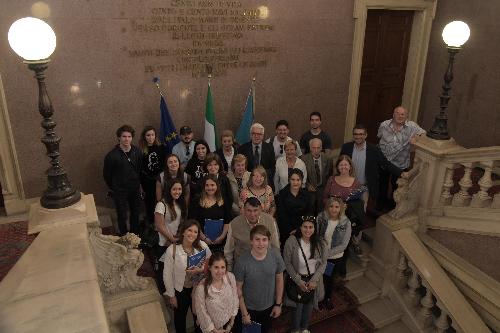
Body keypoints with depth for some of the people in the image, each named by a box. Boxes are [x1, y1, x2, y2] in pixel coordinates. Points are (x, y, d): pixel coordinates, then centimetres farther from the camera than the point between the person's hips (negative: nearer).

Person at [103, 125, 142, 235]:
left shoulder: (137, 152, -5)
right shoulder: (112, 155, -17)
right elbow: (106, 175, -5)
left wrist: (137, 183, 10)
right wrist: (113, 188, 4)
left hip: (135, 189, 4)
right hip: (120, 191, -4)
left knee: (136, 214, 17)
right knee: (122, 216, 7)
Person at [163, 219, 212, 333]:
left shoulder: (202, 246, -16)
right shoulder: (172, 250, -21)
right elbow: (167, 275, -13)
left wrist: (201, 270, -24)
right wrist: (171, 295, -8)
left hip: (198, 288, 1)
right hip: (180, 290, -1)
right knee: (180, 317, 24)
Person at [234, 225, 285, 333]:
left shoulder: (276, 255, -17)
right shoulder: (242, 262, -24)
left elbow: (279, 280, -3)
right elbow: (238, 288, -14)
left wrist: (278, 304, 0)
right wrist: (244, 313, -10)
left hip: (269, 307, 3)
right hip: (250, 309, -3)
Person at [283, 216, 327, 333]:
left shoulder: (319, 243, -13)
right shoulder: (291, 241, -22)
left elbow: (323, 263, -5)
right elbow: (287, 263, -15)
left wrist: (314, 280, -13)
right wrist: (299, 281, -15)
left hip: (313, 279, 3)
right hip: (298, 279, -3)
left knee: (309, 305, 21)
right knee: (298, 306, 11)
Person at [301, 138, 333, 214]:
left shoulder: (327, 159, -2)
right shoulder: (304, 159, -7)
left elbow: (330, 175, 9)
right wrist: (307, 185, -12)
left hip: (323, 189, 1)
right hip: (310, 189, -1)